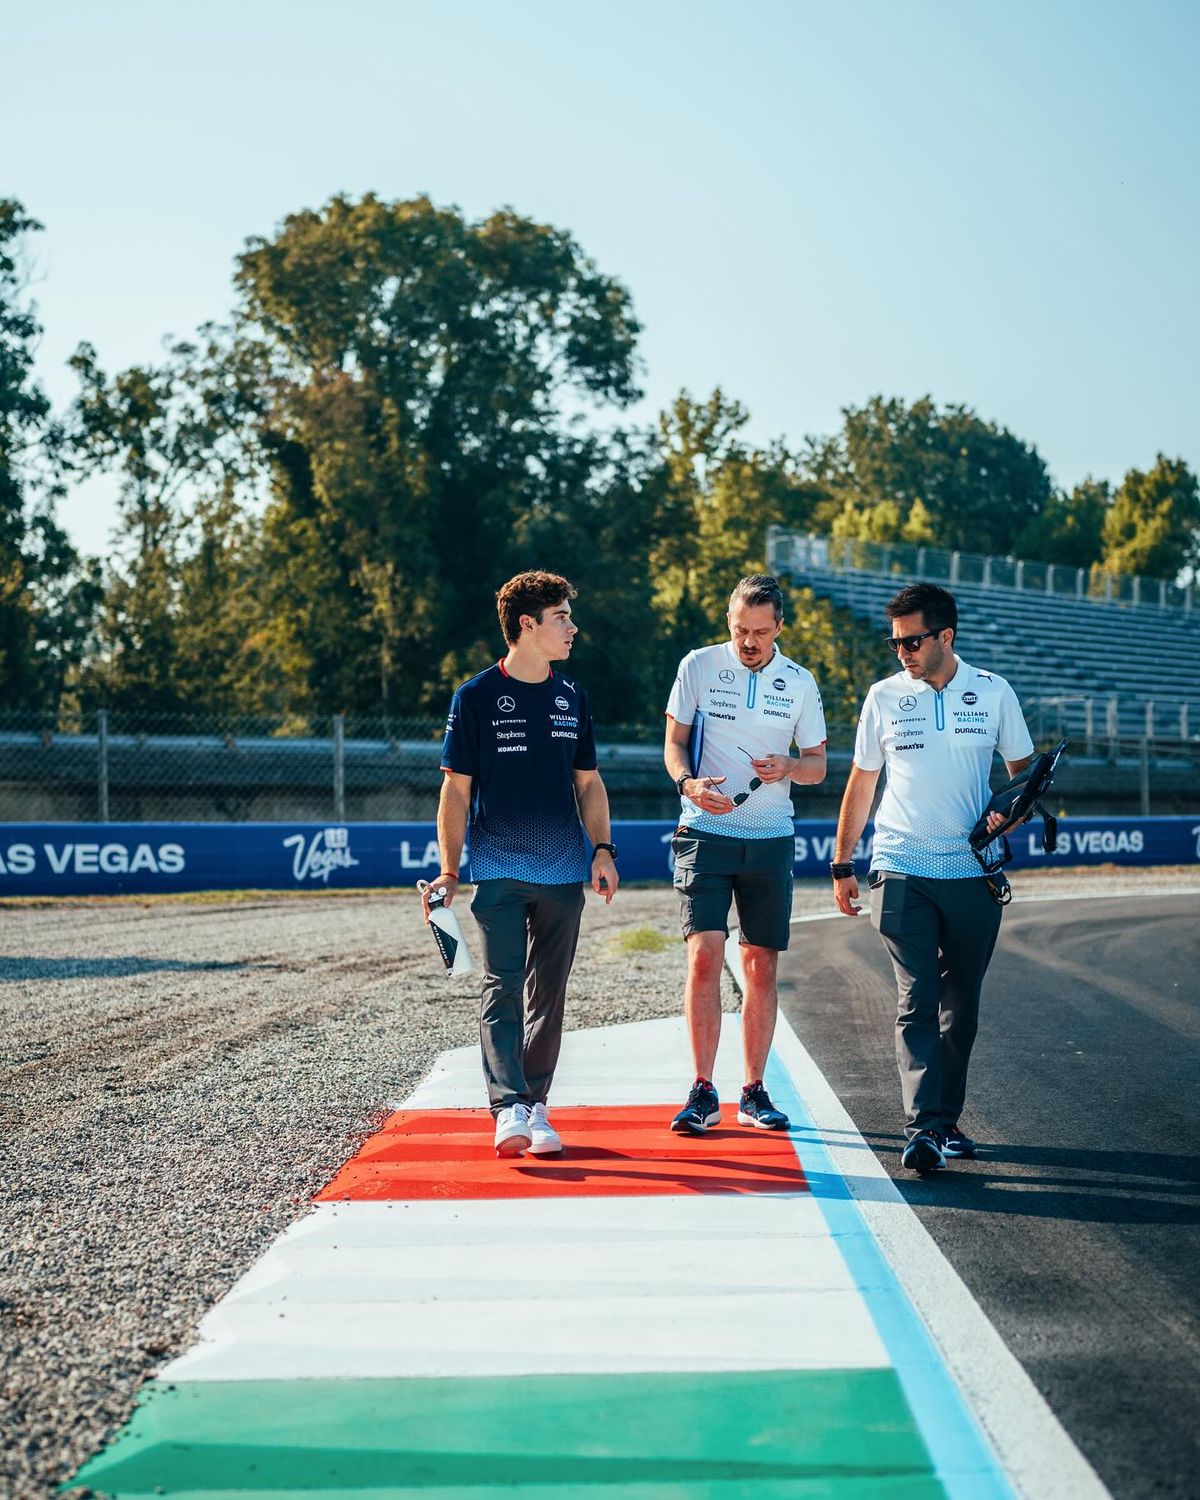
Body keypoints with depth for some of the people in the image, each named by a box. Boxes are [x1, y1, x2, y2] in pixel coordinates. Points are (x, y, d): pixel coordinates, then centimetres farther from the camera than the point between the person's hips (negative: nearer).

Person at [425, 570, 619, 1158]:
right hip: (499, 871, -4)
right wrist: (448, 872, -5)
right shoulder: (477, 697, -1)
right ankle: (508, 1109, -21)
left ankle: (536, 1105, 15)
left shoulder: (571, 697, 12)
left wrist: (603, 850, 5)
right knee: (502, 987, -13)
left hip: (564, 873, 4)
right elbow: (456, 790, 0)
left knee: (548, 993, 7)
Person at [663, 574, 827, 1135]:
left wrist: (789, 766, -12)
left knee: (762, 967, 4)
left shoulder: (800, 682, 6)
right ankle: (703, 1094, -7)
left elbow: (818, 766, 11)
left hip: (770, 840, 2)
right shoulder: (698, 666, 0)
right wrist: (688, 782, -17)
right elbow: (674, 743, 4)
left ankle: (753, 1093, 14)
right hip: (705, 833, -2)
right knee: (704, 955, -13)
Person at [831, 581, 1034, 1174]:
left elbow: (1024, 769, 13)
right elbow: (862, 781, 12)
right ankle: (922, 1128, -17)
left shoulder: (993, 693, 3)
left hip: (973, 874, 1)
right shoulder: (884, 697, 4)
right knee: (916, 1002, -11)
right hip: (902, 873, -1)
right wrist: (842, 864, 10)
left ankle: (946, 1120, 20)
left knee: (960, 1007, 9)